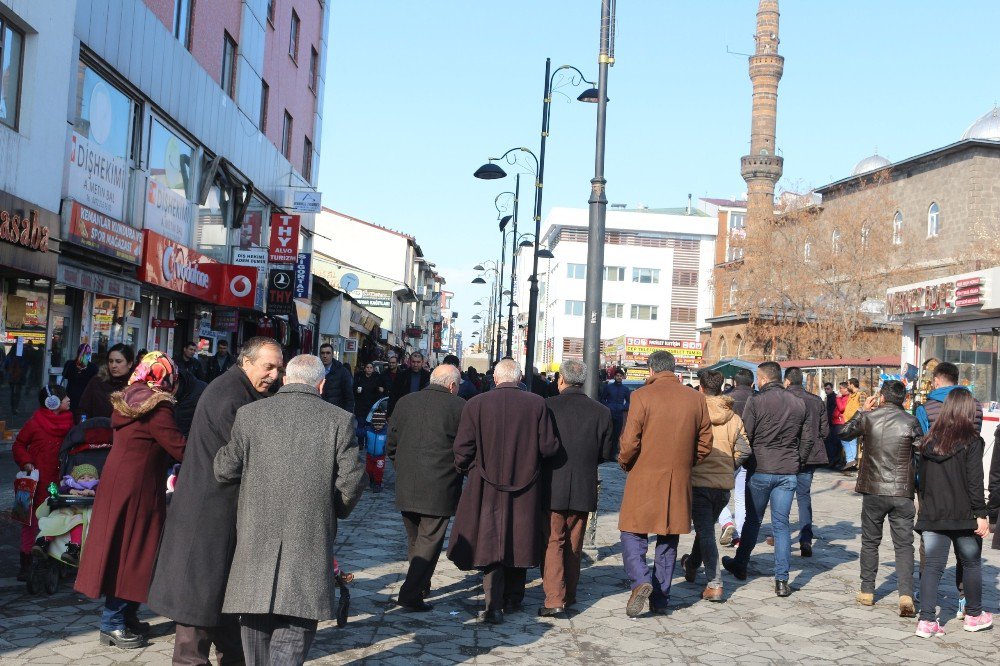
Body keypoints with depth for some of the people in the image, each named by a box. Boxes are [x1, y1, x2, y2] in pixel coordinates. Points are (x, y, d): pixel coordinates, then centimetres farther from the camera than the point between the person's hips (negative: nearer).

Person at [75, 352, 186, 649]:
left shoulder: (127, 401, 10)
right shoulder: (157, 407, -16)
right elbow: (179, 448, -18)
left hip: (116, 478, 9)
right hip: (138, 487, -9)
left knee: (121, 548, 15)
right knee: (131, 550, 0)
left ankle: (125, 616, 25)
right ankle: (113, 624, 7)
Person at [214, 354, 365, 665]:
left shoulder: (249, 414, 2)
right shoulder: (340, 420, -2)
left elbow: (225, 470, 6)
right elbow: (351, 479, -4)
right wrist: (335, 511, 15)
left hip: (256, 535, 2)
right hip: (311, 536, -2)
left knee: (256, 618, 16)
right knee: (297, 619, 3)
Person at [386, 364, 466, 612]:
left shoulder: (405, 402, 5)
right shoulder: (459, 407, -9)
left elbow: (391, 445, 10)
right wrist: (460, 470, 13)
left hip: (406, 487, 5)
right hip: (440, 489, -5)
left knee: (415, 540, 19)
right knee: (429, 542, 2)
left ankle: (420, 587, 32)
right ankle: (411, 594, -2)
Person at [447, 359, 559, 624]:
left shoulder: (475, 404, -8)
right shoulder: (536, 404, -8)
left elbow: (463, 448, -7)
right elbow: (549, 447, -8)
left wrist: (465, 469, 13)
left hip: (487, 488, -1)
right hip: (524, 488, 1)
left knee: (490, 543, 6)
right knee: (519, 542, 16)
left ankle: (494, 605, -2)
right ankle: (513, 600, 29)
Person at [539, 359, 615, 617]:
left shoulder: (548, 406, -12)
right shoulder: (602, 412, -2)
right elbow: (607, 453, 2)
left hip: (552, 488, -3)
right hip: (584, 489, 3)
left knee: (552, 542, 4)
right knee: (574, 545, 16)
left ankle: (554, 598, -5)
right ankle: (569, 595, 26)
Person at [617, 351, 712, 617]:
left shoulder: (642, 396, -10)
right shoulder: (696, 399, 4)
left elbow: (630, 442, -12)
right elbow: (705, 443, 7)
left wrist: (625, 463, 6)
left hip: (644, 478, -4)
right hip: (679, 482, 4)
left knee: (633, 534, 7)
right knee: (668, 540, 13)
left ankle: (641, 580, -15)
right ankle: (661, 599, 17)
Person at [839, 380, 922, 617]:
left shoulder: (868, 417, -4)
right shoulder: (910, 421, -5)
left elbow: (844, 433, 14)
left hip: (873, 491, 1)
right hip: (902, 493, -1)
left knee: (870, 542, 15)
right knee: (904, 545, 5)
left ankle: (867, 592, 20)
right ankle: (906, 595, -8)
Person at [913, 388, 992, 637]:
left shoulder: (929, 441, 4)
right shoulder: (971, 441, -9)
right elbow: (975, 481, -12)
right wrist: (981, 514, -8)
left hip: (932, 514, 3)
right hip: (963, 515, -3)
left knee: (932, 566, 4)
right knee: (971, 563, 15)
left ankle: (926, 620, -2)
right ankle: (974, 615, 29)